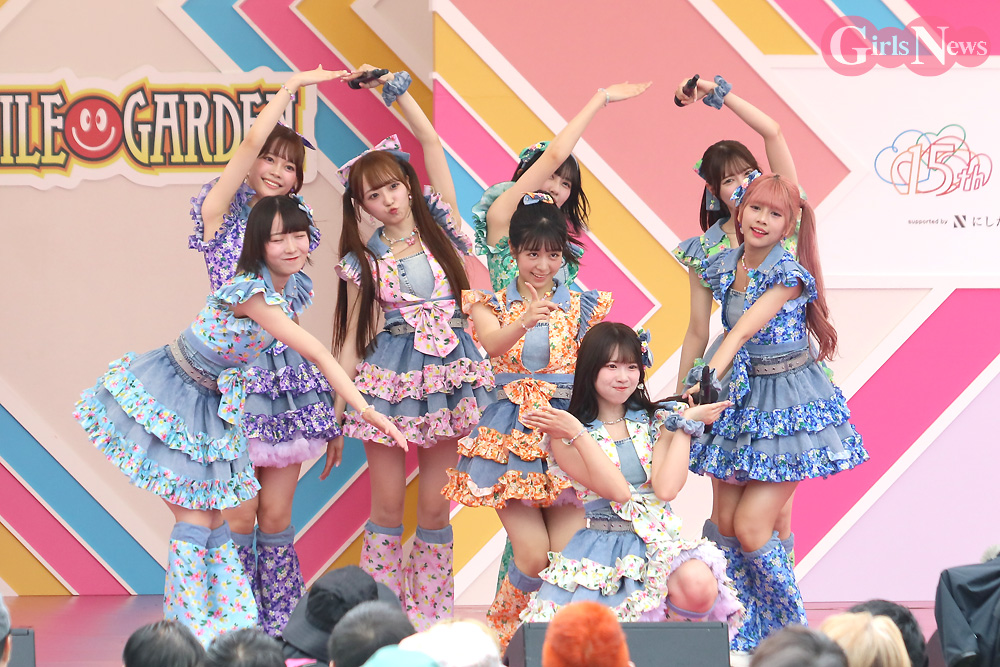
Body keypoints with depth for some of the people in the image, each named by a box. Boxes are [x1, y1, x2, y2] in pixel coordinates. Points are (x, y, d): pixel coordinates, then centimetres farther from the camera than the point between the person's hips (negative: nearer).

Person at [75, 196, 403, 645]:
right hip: (169, 397, -7)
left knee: (212, 521, 10)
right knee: (194, 521, -6)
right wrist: (365, 410, -32)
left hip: (209, 406, 8)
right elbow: (317, 354, -31)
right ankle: (187, 630, 1)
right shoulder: (251, 292, -28)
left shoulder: (296, 288, -1)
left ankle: (236, 622, 13)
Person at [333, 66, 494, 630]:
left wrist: (396, 90, -3)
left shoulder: (438, 227, 5)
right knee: (388, 506, -2)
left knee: (435, 506, 2)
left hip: (444, 373, 1)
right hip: (388, 377, -1)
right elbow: (352, 334, 8)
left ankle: (430, 617, 9)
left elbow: (431, 142, 0)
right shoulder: (364, 260, 4)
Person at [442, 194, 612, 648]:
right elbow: (492, 344, -18)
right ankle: (499, 638, 11)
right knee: (533, 555, -14)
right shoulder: (492, 304, 4)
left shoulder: (583, 307, 10)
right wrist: (524, 322, -39)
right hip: (513, 433, -2)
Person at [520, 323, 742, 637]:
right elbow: (618, 491, -12)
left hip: (657, 541, 1)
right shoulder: (564, 436, 3)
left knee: (698, 586, -35)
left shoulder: (657, 422, 10)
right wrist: (578, 434, -17)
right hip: (600, 546, -1)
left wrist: (685, 425, -2)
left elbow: (666, 489, -7)